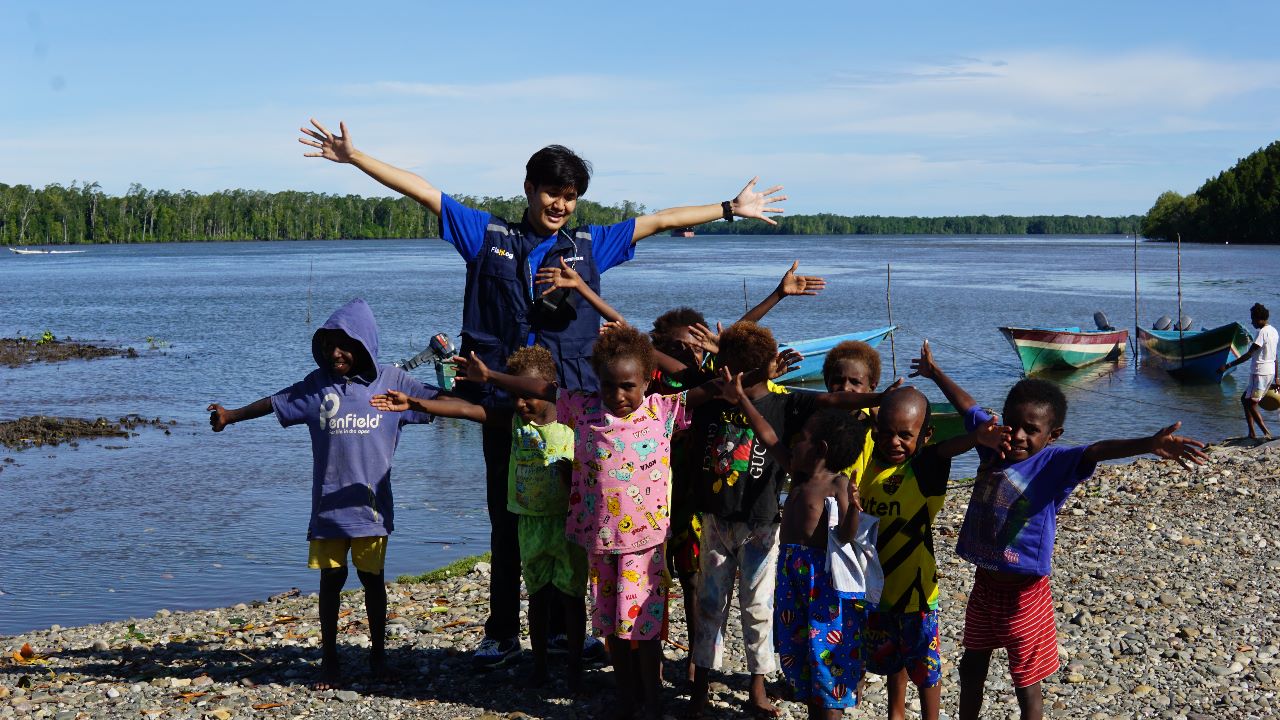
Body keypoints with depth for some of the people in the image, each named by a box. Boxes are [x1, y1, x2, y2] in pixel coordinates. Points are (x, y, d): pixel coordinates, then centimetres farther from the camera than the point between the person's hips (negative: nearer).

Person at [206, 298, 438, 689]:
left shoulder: (390, 381, -2)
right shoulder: (318, 384, 2)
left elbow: (441, 401, -4)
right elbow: (274, 403, 11)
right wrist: (232, 415, 9)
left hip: (372, 504, -1)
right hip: (328, 505, 1)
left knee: (372, 578, 8)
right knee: (331, 578, 7)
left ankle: (378, 653, 23)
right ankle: (329, 659, 18)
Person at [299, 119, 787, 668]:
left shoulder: (589, 245, 12)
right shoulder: (488, 236, 9)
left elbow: (662, 221, 16)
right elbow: (423, 191, 8)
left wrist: (730, 209, 18)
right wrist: (354, 157, 7)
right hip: (503, 404, 0)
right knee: (506, 521, 7)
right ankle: (501, 633, 17)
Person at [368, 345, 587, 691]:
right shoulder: (515, 420, -1)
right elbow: (465, 409, -9)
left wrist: (572, 474, -24)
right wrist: (412, 403, -15)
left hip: (568, 520, -3)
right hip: (530, 522, 3)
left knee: (571, 595, 3)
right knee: (537, 594, 11)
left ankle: (575, 667, 14)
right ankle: (539, 664, 22)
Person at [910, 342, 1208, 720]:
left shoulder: (1054, 464, -17)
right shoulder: (995, 444, -2)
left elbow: (1097, 451, -36)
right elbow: (968, 406, 15)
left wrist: (1148, 444, -53)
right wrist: (935, 373, 30)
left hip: (1023, 594, -6)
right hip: (984, 584, 6)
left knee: (1026, 685, 9)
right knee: (971, 668, 22)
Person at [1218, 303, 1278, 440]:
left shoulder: (1263, 332, -16)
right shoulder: (1273, 331, 14)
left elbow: (1249, 354, -20)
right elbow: (1276, 357, 18)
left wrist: (1228, 366, -20)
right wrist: (1276, 379, 22)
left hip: (1260, 373, -10)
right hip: (1270, 372, 10)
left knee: (1251, 404, -7)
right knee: (1245, 399, 16)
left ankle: (1267, 434, -13)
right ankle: (1251, 433, 13)